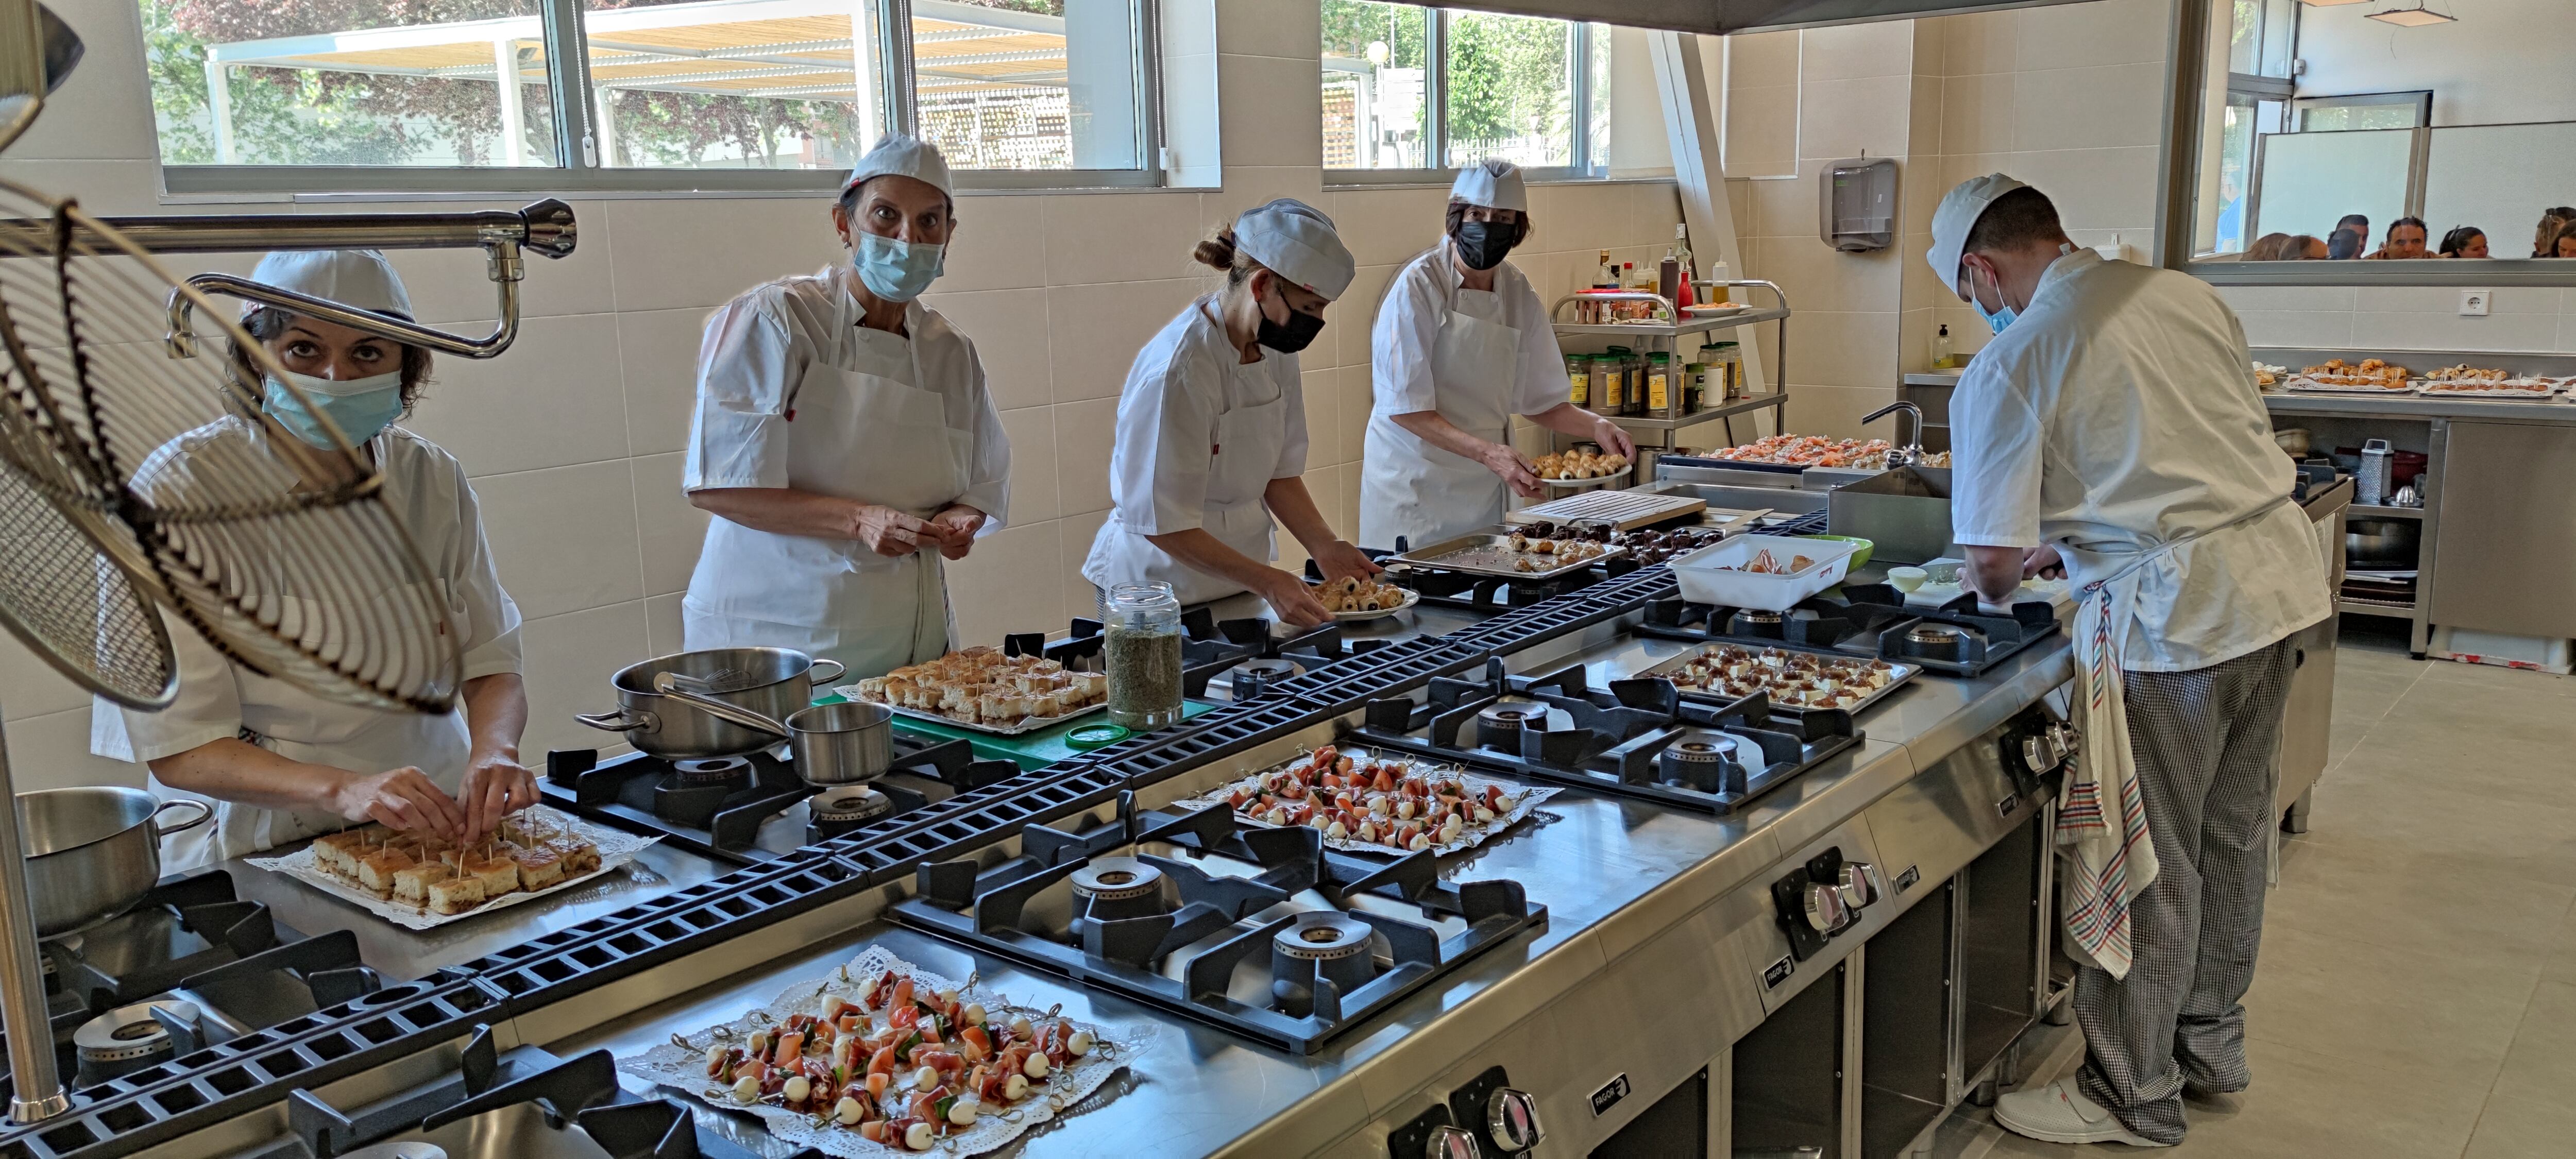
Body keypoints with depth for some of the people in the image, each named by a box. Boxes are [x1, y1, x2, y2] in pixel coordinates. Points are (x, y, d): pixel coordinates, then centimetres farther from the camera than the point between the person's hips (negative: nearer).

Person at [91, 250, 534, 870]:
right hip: (257, 854, -3)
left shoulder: (432, 479, 1)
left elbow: (490, 662, 6)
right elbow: (179, 749, -12)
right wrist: (341, 790, -29)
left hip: (432, 835, 3)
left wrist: (493, 749, -17)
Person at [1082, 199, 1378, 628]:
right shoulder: (1177, 370, -26)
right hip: (1164, 584, -7)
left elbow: (1280, 471, 7)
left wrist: (1323, 546, -7)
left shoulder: (1276, 349, -1)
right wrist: (1265, 581, -26)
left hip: (1241, 573, 7)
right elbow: (1163, 524, -23)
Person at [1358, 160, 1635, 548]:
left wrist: (1595, 426, -7)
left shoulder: (1520, 295, 2)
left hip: (1486, 486, 5)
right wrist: (1488, 453, -28)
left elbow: (1540, 400, 11)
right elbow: (1404, 407, -18)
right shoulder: (1419, 286, -15)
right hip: (1414, 483, -5)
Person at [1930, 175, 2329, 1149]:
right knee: (2233, 834, 21)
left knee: (2150, 862, 6)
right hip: (2280, 582, 8)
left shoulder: (2007, 365, -12)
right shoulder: (2187, 293, 9)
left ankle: (2132, 1098, 20)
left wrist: (2004, 583, 13)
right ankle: (2210, 1042, 39)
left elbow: (1992, 562, -11)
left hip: (2176, 614, -8)